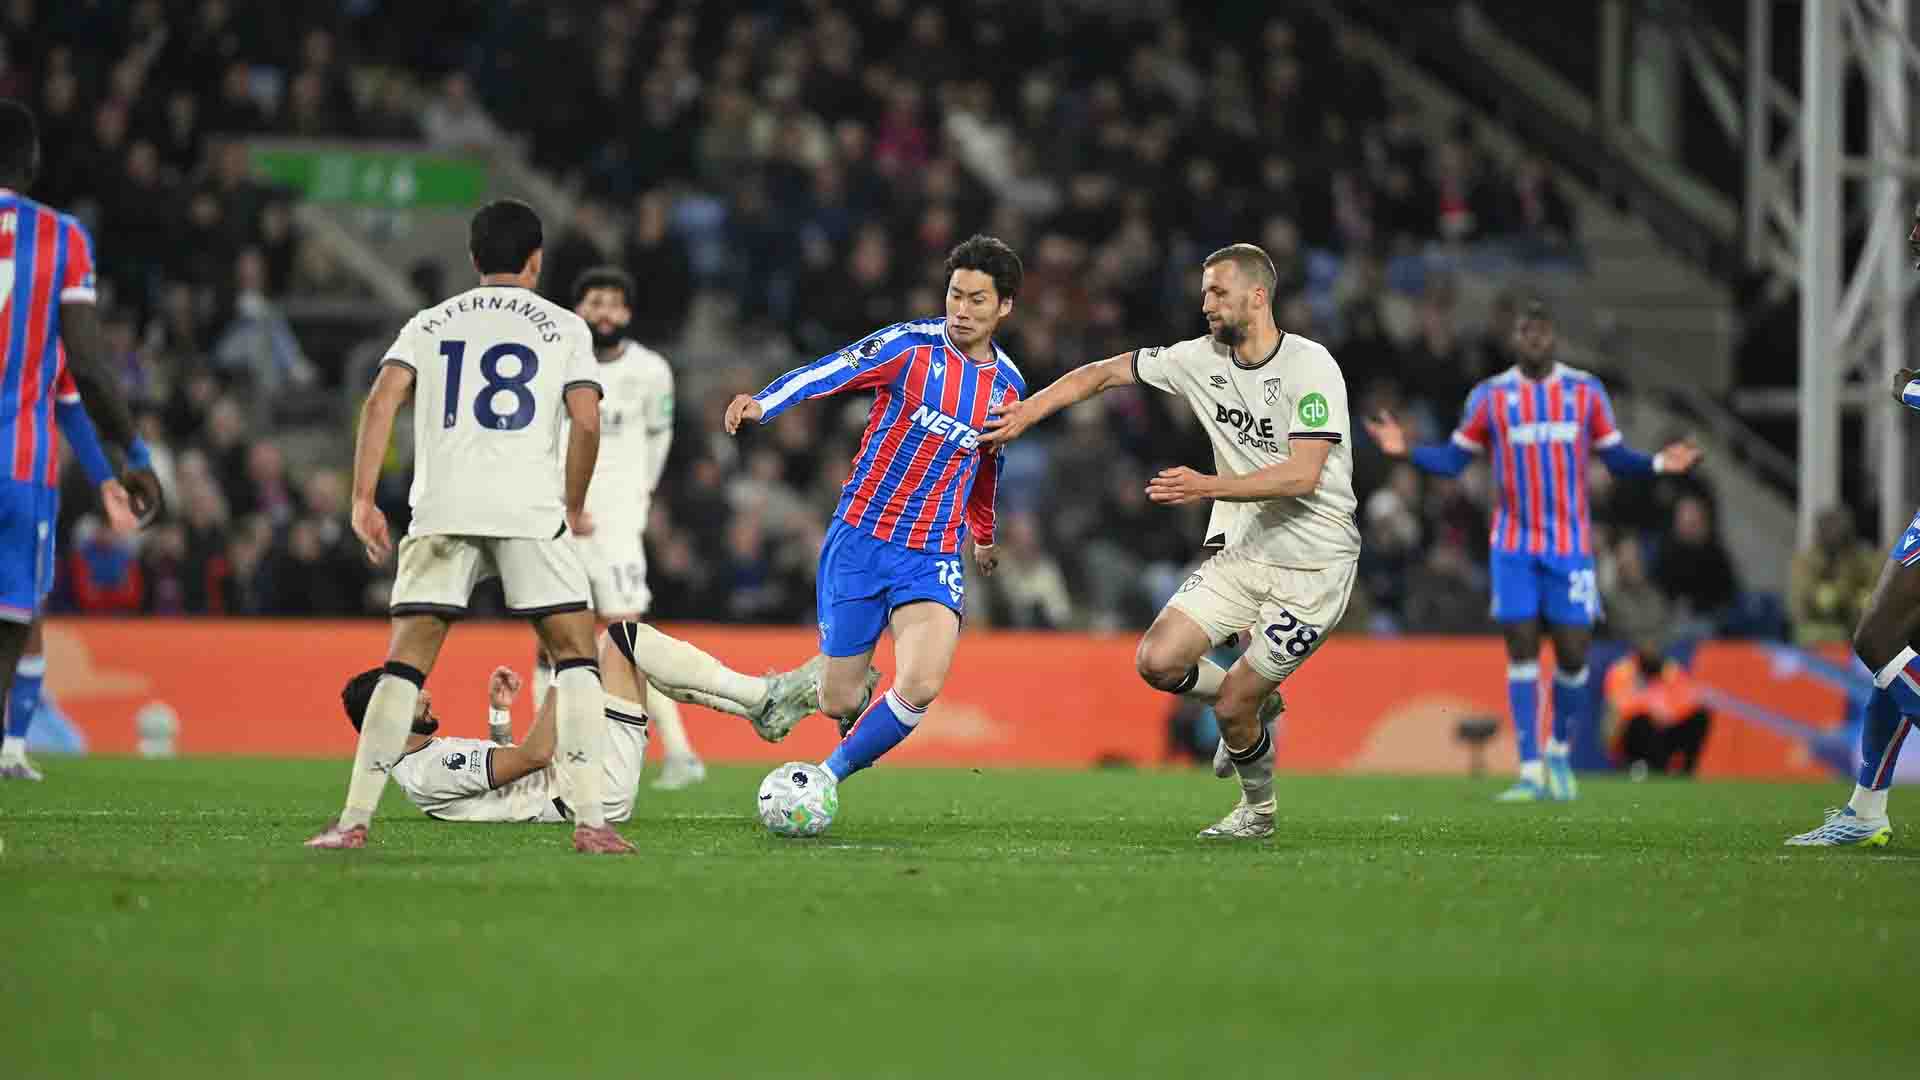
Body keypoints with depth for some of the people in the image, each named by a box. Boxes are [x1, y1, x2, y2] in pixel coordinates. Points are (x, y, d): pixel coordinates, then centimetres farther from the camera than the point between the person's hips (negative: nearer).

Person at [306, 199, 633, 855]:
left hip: (442, 507, 2)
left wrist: (363, 500, 1)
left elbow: (383, 399, 3)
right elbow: (586, 421, 1)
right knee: (575, 656, 5)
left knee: (405, 664, 5)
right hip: (531, 507, -2)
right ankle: (591, 821, -6)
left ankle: (355, 821, -2)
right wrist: (573, 508, 13)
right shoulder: (563, 327, 13)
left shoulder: (430, 324, 18)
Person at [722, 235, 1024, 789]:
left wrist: (984, 535, 40)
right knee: (838, 702, 3)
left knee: (920, 689, -22)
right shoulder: (911, 344, -8)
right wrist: (763, 402, -43)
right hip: (859, 540, -2)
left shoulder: (1009, 385, 6)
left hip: (933, 557, 2)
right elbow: (830, 371, -25)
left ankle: (830, 774, 1)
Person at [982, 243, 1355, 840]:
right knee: (1157, 661, -8)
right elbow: (1105, 372, 10)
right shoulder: (1202, 358, 2)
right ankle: (1256, 702, 21)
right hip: (1242, 554, 6)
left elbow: (1303, 475, -26)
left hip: (1312, 566, -6)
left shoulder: (1310, 366, -17)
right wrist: (1024, 412, 1)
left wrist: (1208, 487, -33)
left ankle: (1258, 808, 21)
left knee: (1231, 709, -8)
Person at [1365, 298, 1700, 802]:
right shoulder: (1489, 396, 2)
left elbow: (1615, 456, 7)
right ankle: (1530, 771, -3)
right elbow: (1452, 460, 5)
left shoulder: (1587, 392, 2)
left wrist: (1659, 463, -10)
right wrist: (1407, 451, -12)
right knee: (1522, 651, -5)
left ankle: (1560, 754, 21)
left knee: (1573, 652, -3)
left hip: (1570, 545, 0)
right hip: (1513, 545, 0)